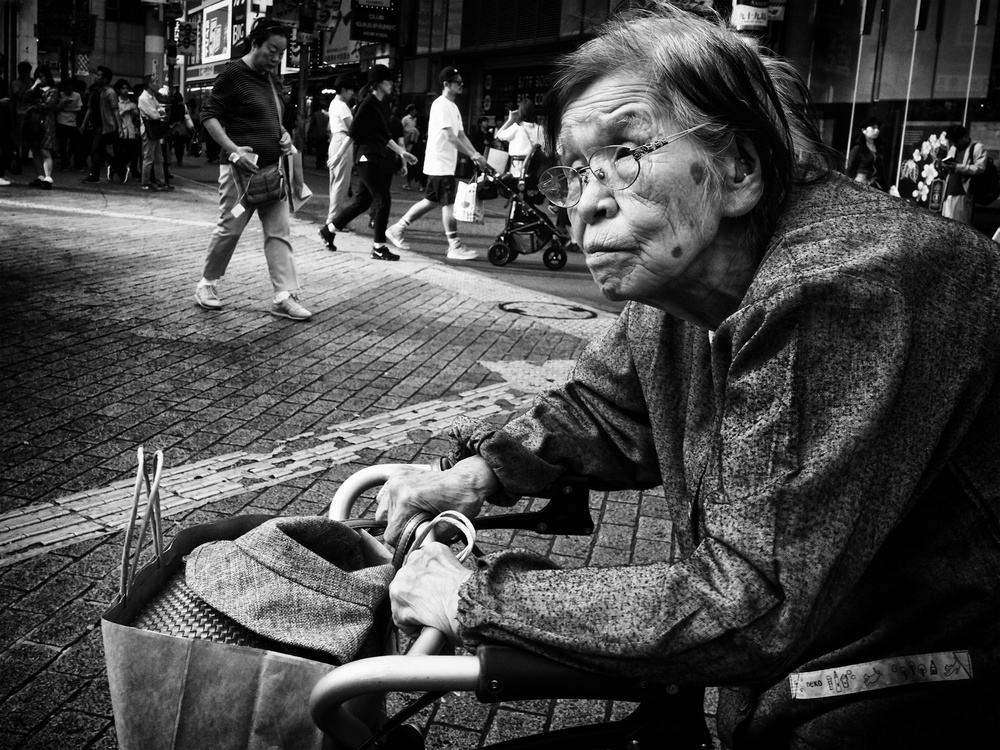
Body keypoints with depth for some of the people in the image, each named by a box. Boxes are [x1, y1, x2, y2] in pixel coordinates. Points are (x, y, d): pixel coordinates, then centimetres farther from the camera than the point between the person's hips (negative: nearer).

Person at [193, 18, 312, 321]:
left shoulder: (270, 77, 15)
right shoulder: (233, 74, -9)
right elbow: (209, 116, -12)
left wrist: (283, 135, 7)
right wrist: (234, 150, -22)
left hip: (272, 169, 7)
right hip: (241, 168, -7)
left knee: (279, 232, 0)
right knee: (230, 228, 1)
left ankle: (285, 296, 0)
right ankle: (207, 284, 19)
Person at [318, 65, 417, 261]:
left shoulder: (383, 104, 15)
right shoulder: (368, 103, -11)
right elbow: (354, 131, -13)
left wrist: (401, 152, 22)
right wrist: (339, 154, -12)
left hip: (377, 157, 9)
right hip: (367, 157, -9)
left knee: (363, 201, 12)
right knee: (383, 199, -9)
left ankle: (329, 229, 24)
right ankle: (379, 247, -4)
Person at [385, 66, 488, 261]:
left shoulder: (453, 106, 17)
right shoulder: (441, 104, -14)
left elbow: (461, 135, 14)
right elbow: (450, 137, -21)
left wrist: (475, 154, 0)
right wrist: (472, 155, -21)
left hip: (446, 163, 10)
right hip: (440, 163, -10)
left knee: (431, 201, 14)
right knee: (449, 204, -6)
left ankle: (398, 228, 22)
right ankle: (455, 247, -2)